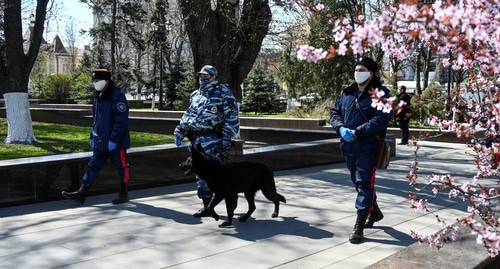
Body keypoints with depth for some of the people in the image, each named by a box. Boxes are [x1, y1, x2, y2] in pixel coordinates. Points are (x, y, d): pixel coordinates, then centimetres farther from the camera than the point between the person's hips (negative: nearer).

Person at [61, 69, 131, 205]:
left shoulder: (117, 97, -16)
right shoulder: (97, 98, 11)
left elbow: (121, 122, -20)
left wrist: (113, 140, -22)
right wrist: (92, 136, 17)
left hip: (116, 143, -8)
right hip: (100, 143, 8)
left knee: (122, 168, 7)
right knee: (92, 167, 5)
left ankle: (123, 194, 20)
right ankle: (81, 194, 6)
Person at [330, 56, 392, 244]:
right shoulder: (347, 93, 12)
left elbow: (381, 119, -19)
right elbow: (334, 111, 13)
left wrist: (357, 132, -24)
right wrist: (341, 128, -7)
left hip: (367, 147, -7)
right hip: (349, 147, 7)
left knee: (364, 183, -8)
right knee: (358, 182, 19)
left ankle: (359, 227, -6)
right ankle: (374, 212, 40)